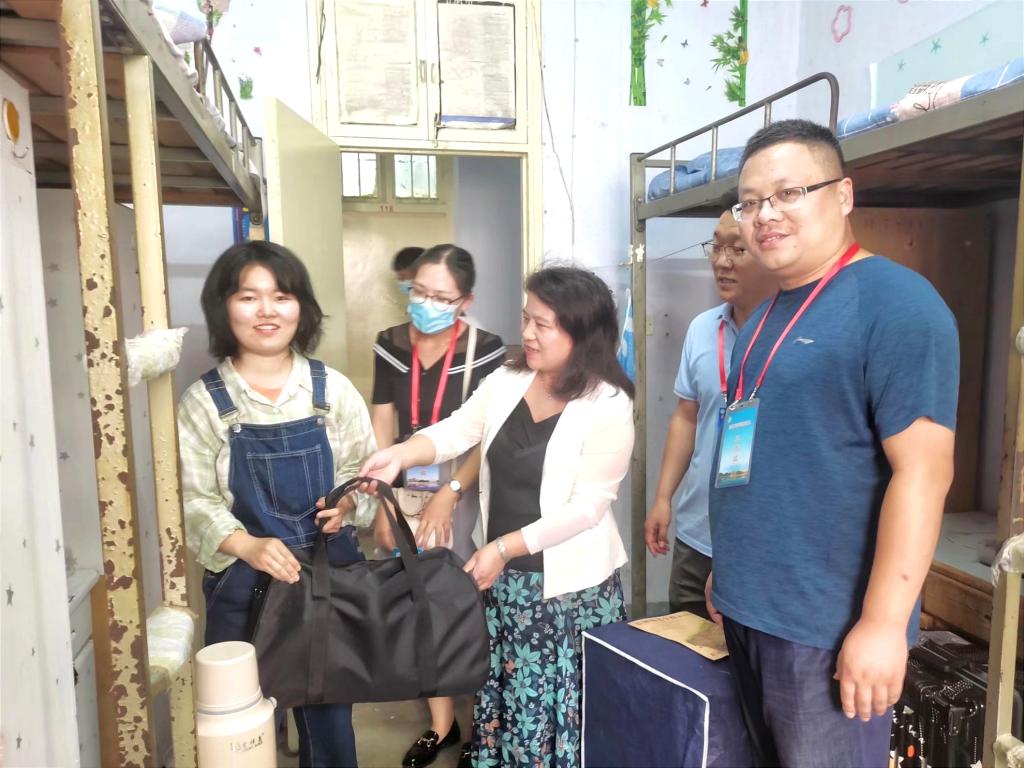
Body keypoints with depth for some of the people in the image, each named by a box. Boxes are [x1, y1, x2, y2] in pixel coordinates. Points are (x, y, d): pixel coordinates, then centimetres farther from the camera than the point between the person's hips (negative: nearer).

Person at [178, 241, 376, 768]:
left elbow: (364, 467, 5)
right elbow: (194, 501, -6)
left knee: (328, 706, 13)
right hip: (243, 584, -1)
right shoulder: (203, 401, -3)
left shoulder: (332, 388, -1)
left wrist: (350, 498, -17)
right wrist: (249, 546, -23)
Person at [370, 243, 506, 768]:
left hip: (463, 493, -3)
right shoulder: (390, 346, 1)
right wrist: (382, 503, -1)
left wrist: (447, 496, -13)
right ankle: (441, 724, 29)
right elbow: (382, 431, 3)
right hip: (406, 492, 4)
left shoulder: (484, 350, -11)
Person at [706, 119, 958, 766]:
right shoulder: (769, 315, 12)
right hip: (750, 612, 8)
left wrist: (882, 623, -21)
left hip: (828, 626, -8)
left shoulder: (895, 301, -14)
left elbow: (923, 469, -20)